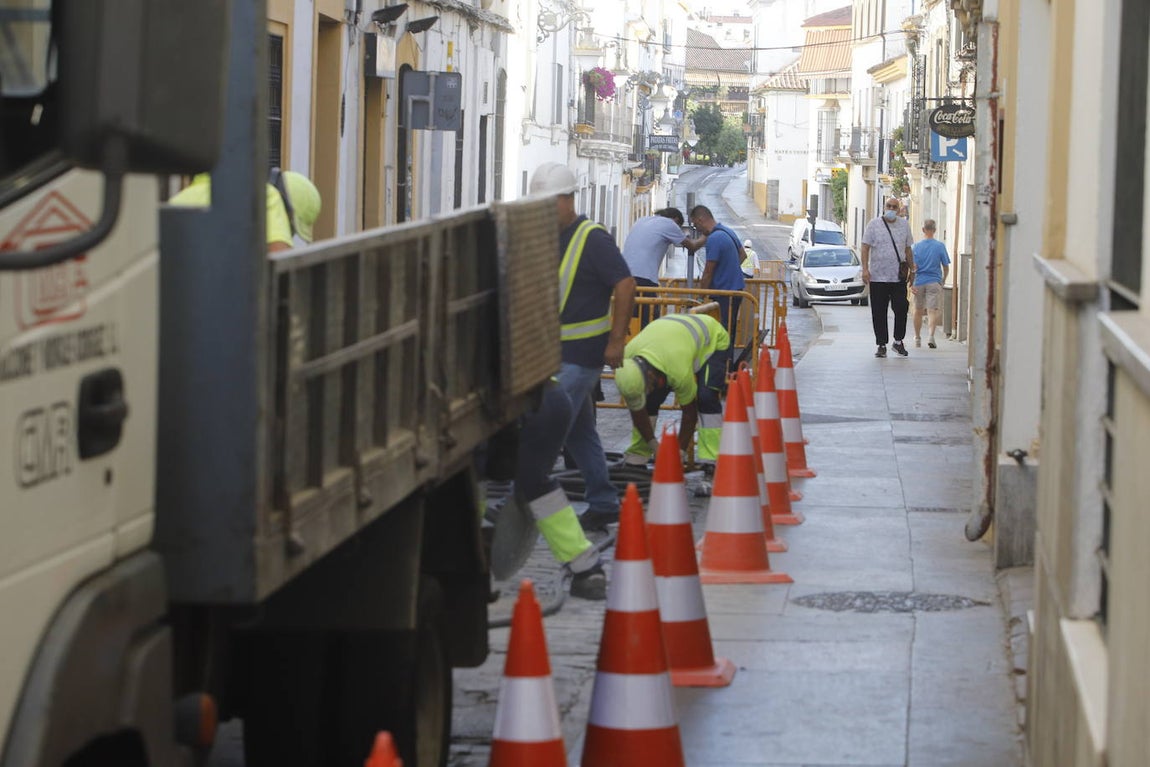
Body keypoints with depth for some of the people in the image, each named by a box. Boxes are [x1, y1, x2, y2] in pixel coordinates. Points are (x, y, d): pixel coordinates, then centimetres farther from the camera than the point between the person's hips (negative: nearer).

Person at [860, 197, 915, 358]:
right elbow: (865, 247, -2)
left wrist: (912, 269, 14)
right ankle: (881, 345, 10)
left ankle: (898, 341, 9)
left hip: (899, 277, 2)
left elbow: (908, 249, 17)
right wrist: (865, 269, -11)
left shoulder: (904, 225, 10)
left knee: (901, 308, -7)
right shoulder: (874, 224, 1)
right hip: (878, 277, -2)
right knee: (879, 313, 2)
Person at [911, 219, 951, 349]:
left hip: (919, 282, 2)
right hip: (934, 283, -2)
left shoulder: (916, 246, -1)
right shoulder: (940, 246, -3)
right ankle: (931, 335, -27)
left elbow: (913, 267, -8)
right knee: (933, 311, -5)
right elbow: (946, 267, 1)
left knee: (918, 311, 16)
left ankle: (917, 338, 27)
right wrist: (943, 280, 18)